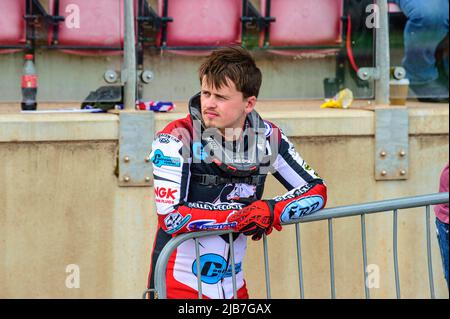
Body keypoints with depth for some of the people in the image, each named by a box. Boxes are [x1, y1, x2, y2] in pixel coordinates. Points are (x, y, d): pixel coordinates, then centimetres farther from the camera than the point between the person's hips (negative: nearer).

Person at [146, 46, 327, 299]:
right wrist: (243, 214, -18)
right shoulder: (176, 139, -15)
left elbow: (317, 190, 4)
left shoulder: (268, 137, -1)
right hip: (180, 286, -5)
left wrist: (272, 211, -15)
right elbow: (171, 216, -23)